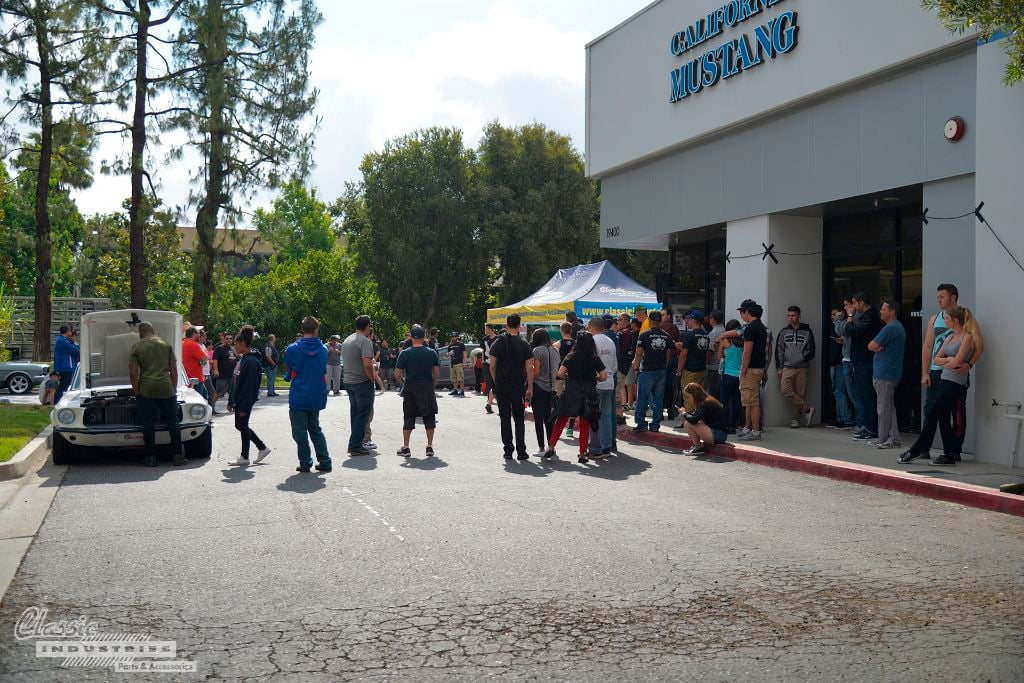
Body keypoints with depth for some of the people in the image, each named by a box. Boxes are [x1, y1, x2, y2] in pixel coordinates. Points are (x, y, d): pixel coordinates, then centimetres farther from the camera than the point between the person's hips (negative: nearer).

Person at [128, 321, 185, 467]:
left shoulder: (136, 348, 2)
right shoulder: (166, 345, 8)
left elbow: (133, 373, -3)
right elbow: (174, 370, 7)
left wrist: (136, 392, 5)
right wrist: (174, 388, 13)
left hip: (146, 391, -1)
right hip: (166, 389, 1)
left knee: (148, 425, 5)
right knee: (173, 422, 9)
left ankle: (151, 457, 7)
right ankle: (178, 455, 8)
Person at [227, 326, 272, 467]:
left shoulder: (252, 361, -20)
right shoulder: (242, 358, 10)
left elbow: (250, 386, -22)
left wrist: (244, 407, -22)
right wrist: (232, 400, 18)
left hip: (246, 400, -10)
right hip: (239, 399, 10)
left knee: (242, 426, 0)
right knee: (240, 425, 15)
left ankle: (244, 458, 13)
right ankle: (262, 447, 25)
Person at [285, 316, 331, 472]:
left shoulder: (292, 349, -10)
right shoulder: (323, 349, -1)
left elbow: (288, 367, 3)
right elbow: (325, 375, 8)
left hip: (298, 397, -4)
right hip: (316, 397, 4)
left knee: (300, 431, 6)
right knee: (315, 429, 17)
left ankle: (305, 463, 9)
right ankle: (325, 461, 13)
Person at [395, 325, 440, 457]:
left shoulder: (405, 353, -6)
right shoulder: (432, 352, -1)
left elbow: (397, 374, -6)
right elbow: (437, 373, -1)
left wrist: (404, 382, 12)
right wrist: (432, 385, 12)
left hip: (410, 388, -1)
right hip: (428, 388, 1)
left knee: (408, 417, 6)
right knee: (429, 417, 9)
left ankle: (405, 448, 8)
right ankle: (430, 447, 10)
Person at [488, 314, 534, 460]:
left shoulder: (498, 343, -1)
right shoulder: (525, 345, -3)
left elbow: (492, 367, -2)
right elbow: (529, 369, -6)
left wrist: (496, 382, 11)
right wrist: (530, 388, -1)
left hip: (501, 387, 1)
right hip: (518, 387, 0)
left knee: (505, 419, 6)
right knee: (519, 419, 8)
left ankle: (508, 450, 7)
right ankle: (521, 451, 2)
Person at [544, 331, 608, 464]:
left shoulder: (571, 357, -1)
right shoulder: (595, 359, 0)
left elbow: (560, 373, -9)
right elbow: (604, 376, -3)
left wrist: (569, 377, 10)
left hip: (571, 392, 0)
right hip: (589, 394, 1)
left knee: (561, 421, 7)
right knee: (585, 425, 6)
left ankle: (551, 447, 3)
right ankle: (582, 454, 6)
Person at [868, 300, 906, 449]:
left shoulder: (890, 328, -17)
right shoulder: (898, 327, 18)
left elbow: (871, 346, -18)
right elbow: (874, 346, 16)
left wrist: (875, 346, 1)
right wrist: (879, 347, -4)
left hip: (884, 373, -10)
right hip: (891, 373, 10)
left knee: (884, 407, -3)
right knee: (889, 406, 13)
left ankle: (884, 439, 2)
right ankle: (893, 438, 15)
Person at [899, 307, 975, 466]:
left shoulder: (967, 337, -9)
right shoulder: (950, 337, 15)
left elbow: (957, 362, -15)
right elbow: (936, 360, 12)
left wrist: (944, 361, 3)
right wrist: (949, 360, -6)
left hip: (956, 382, -8)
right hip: (944, 379, 8)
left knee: (931, 414, -7)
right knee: (943, 418, 7)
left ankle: (915, 451, -2)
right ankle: (949, 455, 13)